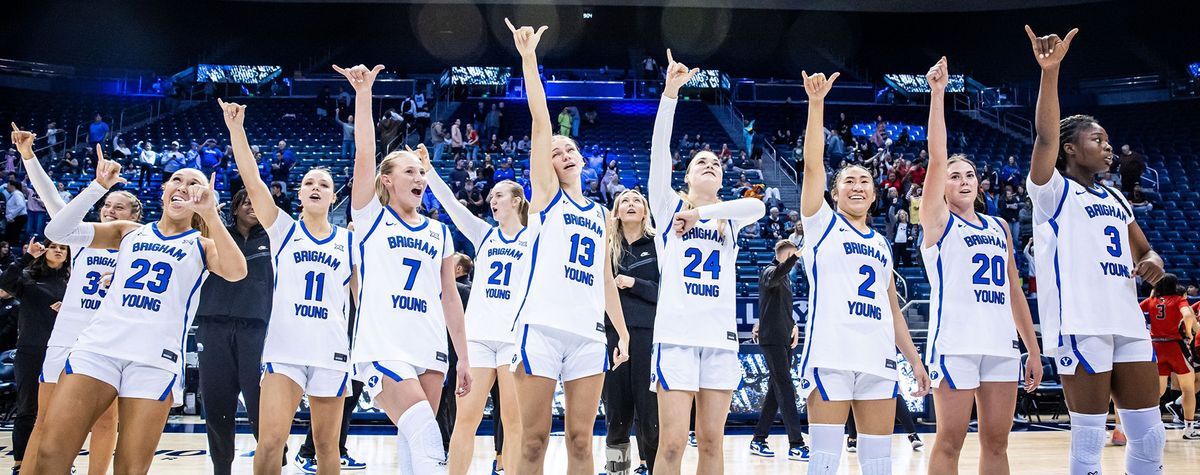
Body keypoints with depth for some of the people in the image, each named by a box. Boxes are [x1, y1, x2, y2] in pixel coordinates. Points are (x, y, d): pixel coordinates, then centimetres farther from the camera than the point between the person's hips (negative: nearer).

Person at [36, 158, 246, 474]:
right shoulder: (129, 232, 20)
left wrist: (209, 214, -16)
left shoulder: (201, 245, 13)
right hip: (98, 345, 2)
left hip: (155, 359, -2)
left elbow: (236, 272, -10)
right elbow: (58, 231, 10)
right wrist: (98, 186, 2)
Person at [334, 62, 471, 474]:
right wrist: (363, 92, -14)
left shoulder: (439, 232, 15)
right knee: (425, 436, -21)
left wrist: (463, 357, 12)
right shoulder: (371, 217, 5)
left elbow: (450, 297, 15)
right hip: (383, 347, -4)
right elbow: (364, 154, -7)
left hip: (430, 348, 4)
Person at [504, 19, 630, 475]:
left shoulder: (599, 214, 21)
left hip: (589, 333, 4)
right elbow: (540, 123, 0)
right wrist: (528, 58, -7)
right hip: (542, 327, -4)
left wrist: (623, 331, 16)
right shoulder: (546, 194, 9)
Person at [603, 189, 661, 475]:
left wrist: (634, 284, -10)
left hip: (648, 333, -2)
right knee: (617, 414, 5)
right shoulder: (606, 245, 13)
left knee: (650, 413, -5)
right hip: (611, 333, 2)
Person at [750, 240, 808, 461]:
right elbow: (776, 275, -34)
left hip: (783, 339, 9)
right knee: (786, 390, -11)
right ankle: (796, 444, -10)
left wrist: (792, 325, 10)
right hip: (771, 339, -9)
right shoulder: (768, 272, -8)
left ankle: (758, 440, 18)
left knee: (775, 391, 11)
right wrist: (795, 257, -49)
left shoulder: (786, 277, 19)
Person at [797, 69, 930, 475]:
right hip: (831, 353, -5)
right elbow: (813, 164, -5)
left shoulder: (882, 244, 22)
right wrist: (816, 104, -15)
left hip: (878, 357, 5)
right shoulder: (822, 224, 8)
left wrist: (914, 358, 17)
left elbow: (892, 308, 23)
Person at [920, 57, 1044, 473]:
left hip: (1001, 344, 6)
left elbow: (1014, 291, 19)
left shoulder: (999, 227, 19)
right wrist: (938, 93, -14)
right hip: (955, 341, -5)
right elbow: (937, 157, -9)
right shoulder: (937, 220, 3)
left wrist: (1034, 349, 15)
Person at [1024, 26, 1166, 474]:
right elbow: (1046, 137, -17)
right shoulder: (1053, 191, 0)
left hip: (1128, 322, 7)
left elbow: (1144, 250, 27)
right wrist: (1050, 71, -29)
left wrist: (1153, 261, 2)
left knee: (1148, 435, 9)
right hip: (1080, 325, -7)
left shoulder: (1115, 198, 21)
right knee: (1089, 438, -2)